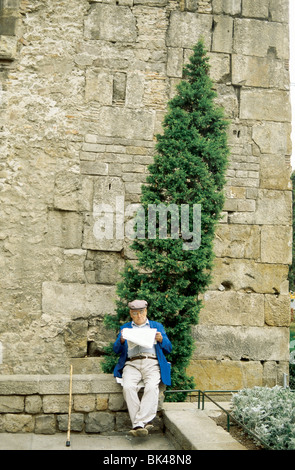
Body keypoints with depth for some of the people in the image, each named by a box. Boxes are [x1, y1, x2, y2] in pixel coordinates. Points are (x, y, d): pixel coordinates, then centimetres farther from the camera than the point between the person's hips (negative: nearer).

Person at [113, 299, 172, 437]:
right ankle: (145, 423, -31)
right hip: (131, 364, 1)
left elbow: (169, 349, 17)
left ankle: (140, 423, -34)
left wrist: (161, 339, -4)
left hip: (152, 363, -1)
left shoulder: (157, 326, 23)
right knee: (128, 387, -31)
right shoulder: (125, 328, 25)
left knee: (151, 386, -32)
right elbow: (116, 350, 15)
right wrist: (121, 340, -6)